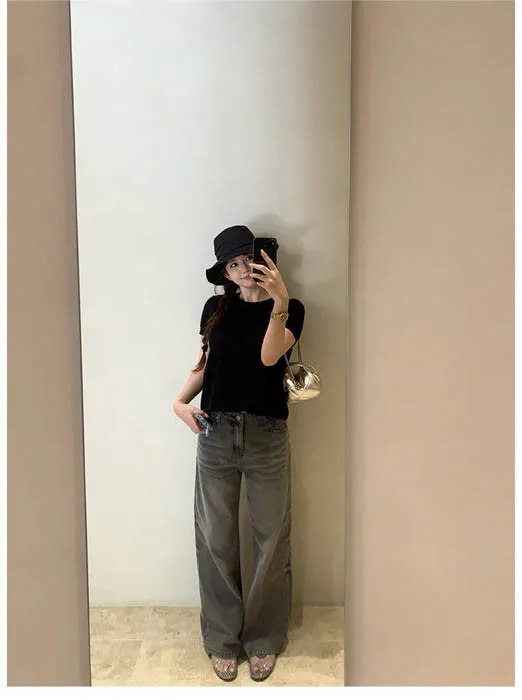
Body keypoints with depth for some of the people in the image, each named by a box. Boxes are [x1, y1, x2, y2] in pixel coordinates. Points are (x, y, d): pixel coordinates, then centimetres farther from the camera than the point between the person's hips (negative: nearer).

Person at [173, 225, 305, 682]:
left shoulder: (290, 309, 1)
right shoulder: (216, 308, 8)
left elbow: (269, 356, -17)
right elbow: (203, 366, 15)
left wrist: (280, 301, -29)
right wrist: (181, 401, -2)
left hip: (267, 435, -2)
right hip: (216, 434, 2)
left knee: (271, 540, 8)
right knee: (215, 540, 9)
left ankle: (263, 640, 29)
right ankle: (222, 639, 29)